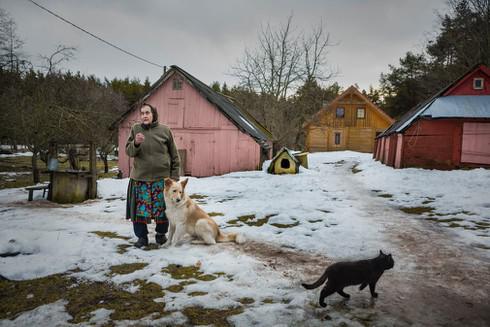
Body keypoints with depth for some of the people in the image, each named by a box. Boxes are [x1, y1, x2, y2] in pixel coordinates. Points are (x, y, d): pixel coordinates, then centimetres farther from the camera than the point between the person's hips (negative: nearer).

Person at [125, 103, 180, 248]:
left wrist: (174, 176, 0)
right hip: (140, 177, 1)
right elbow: (129, 151, 2)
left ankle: (161, 234, 26)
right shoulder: (136, 129, 4)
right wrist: (136, 143, -20)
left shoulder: (164, 130, 1)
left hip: (162, 177, -1)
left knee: (162, 208, 6)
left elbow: (174, 155, 4)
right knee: (140, 208, 3)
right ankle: (142, 236, 19)